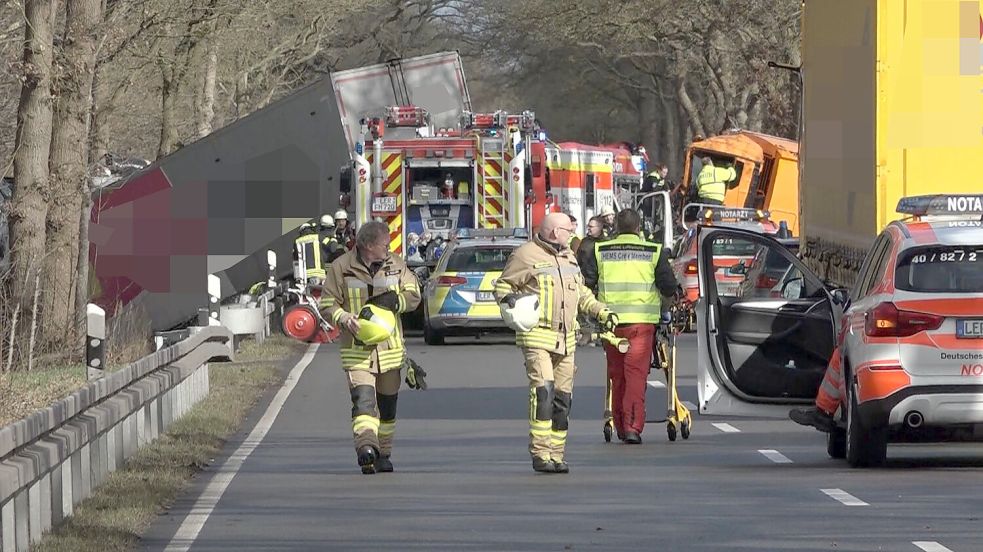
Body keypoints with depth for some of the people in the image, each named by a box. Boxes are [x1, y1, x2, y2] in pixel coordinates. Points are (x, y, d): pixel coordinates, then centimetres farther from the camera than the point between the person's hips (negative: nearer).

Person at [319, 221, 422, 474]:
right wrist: (343, 318, -21)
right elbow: (327, 304, -1)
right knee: (363, 400, -22)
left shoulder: (395, 265, 6)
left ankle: (383, 454, 28)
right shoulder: (341, 268, -4)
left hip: (390, 347, 4)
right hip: (357, 349, -4)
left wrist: (392, 301, -15)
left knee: (387, 404, 14)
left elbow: (413, 295, 4)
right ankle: (366, 446, -38)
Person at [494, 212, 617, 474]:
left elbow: (581, 292, 32)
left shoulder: (568, 257, 19)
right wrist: (507, 299, -19)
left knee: (563, 397, 5)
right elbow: (503, 284, 2)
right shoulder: (526, 255, -4)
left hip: (565, 339, 7)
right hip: (537, 336, -7)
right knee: (542, 391, -18)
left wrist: (601, 312, 23)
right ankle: (540, 453, -17)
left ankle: (556, 455, 11)